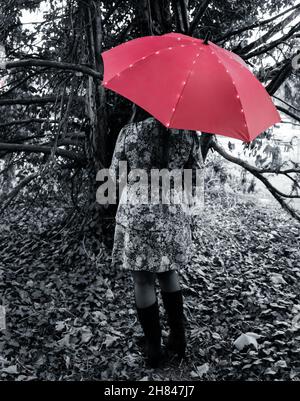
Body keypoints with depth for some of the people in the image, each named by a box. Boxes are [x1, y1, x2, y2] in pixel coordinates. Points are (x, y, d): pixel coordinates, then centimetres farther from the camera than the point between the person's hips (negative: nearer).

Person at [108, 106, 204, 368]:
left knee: (143, 280, 9)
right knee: (169, 273, 22)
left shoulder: (130, 132, -5)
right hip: (174, 216, 3)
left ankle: (154, 349, 20)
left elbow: (116, 174, 4)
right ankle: (179, 339, 27)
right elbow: (196, 178, 4)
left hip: (137, 216, -2)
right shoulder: (189, 135, -2)